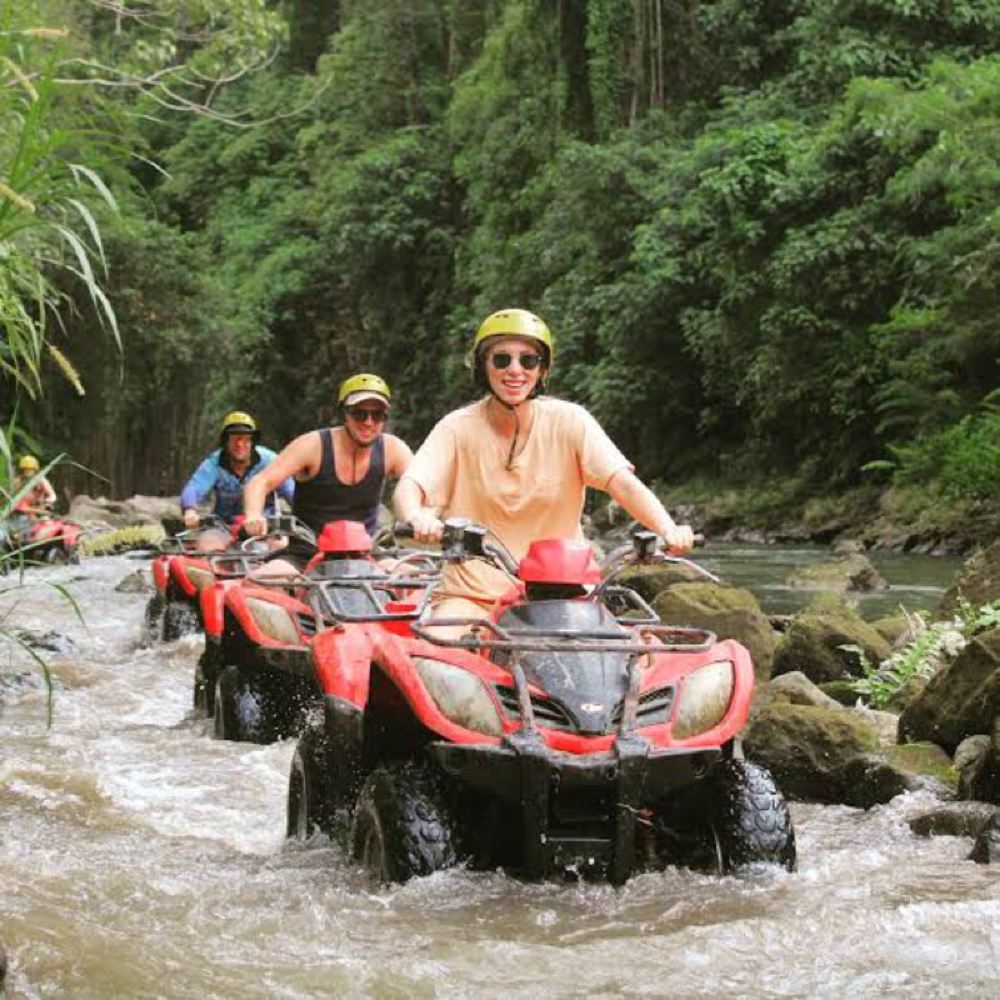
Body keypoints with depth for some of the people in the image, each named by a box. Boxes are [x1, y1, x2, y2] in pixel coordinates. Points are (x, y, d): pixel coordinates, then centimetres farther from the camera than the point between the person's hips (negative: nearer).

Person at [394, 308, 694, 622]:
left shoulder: (568, 421, -3)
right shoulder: (458, 428, -3)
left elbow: (624, 483, -13)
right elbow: (409, 486, -16)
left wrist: (669, 530, -32)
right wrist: (417, 519, -41)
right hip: (472, 594, -1)